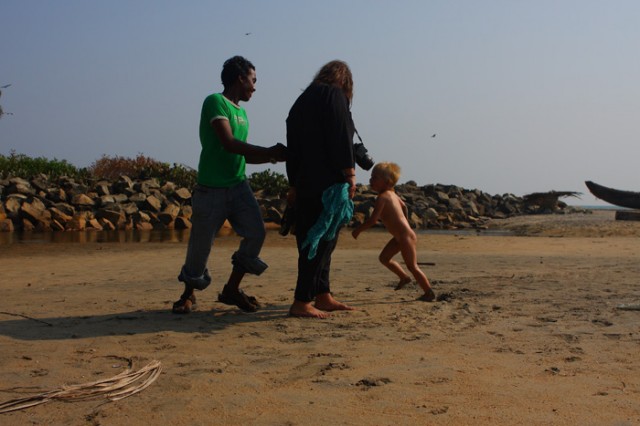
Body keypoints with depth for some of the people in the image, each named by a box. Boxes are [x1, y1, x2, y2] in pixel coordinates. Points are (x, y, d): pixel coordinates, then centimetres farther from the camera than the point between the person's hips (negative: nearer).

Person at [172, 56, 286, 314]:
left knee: (256, 233, -8)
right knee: (200, 246, 1)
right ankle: (188, 294, 24)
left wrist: (273, 156, 7)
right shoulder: (215, 102, -9)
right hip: (211, 189, -7)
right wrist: (270, 152, -18)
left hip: (238, 186, 7)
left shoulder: (242, 113, 16)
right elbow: (229, 143, -20)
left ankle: (232, 290, 8)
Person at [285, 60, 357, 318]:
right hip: (327, 183, -8)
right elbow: (340, 138, -14)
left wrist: (294, 185, 20)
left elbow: (292, 148, 19)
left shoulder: (301, 101, 20)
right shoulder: (335, 95, -2)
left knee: (314, 240, 13)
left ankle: (322, 296, 20)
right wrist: (350, 174, -12)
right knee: (322, 241, -7)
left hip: (305, 183, 8)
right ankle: (302, 302, -10)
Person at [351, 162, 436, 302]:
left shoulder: (382, 197, -20)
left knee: (412, 266, -2)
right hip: (400, 236, 10)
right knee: (384, 257, 14)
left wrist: (358, 230, -12)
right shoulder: (392, 193, 8)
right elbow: (403, 206, 26)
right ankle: (404, 277, 27)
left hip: (405, 237, -10)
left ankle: (429, 293, 8)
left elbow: (373, 220, -25)